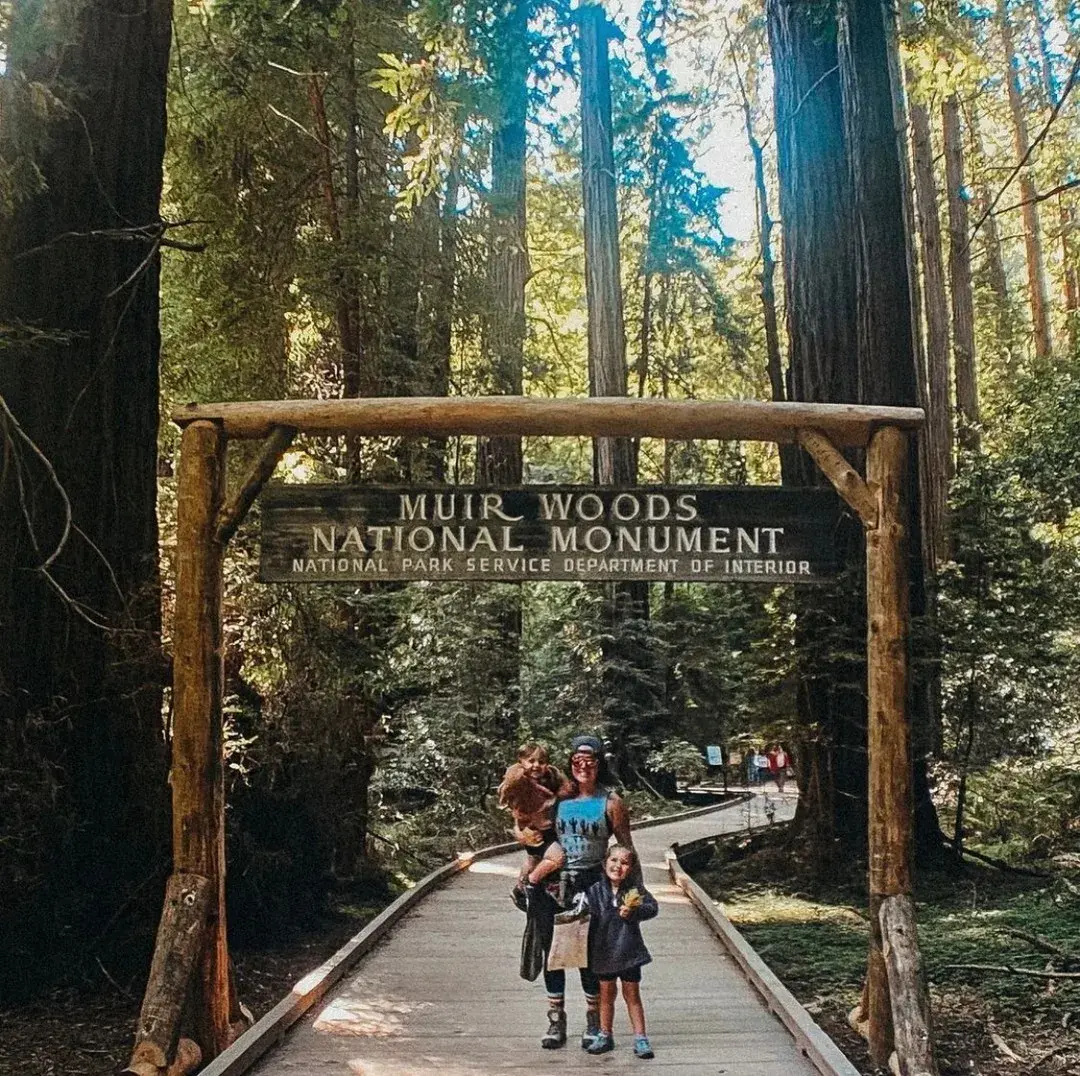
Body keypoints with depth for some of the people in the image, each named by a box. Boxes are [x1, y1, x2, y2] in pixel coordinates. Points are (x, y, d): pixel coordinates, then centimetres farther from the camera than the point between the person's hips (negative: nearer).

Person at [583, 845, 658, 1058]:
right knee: (606, 993, 14)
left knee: (632, 994, 7)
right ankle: (605, 1036, 27)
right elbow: (588, 915, -6)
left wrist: (633, 912, -28)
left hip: (628, 950, -1)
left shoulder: (635, 889, -6)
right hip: (604, 951, 1)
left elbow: (652, 907, -13)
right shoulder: (595, 890, -6)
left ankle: (640, 1038, 15)